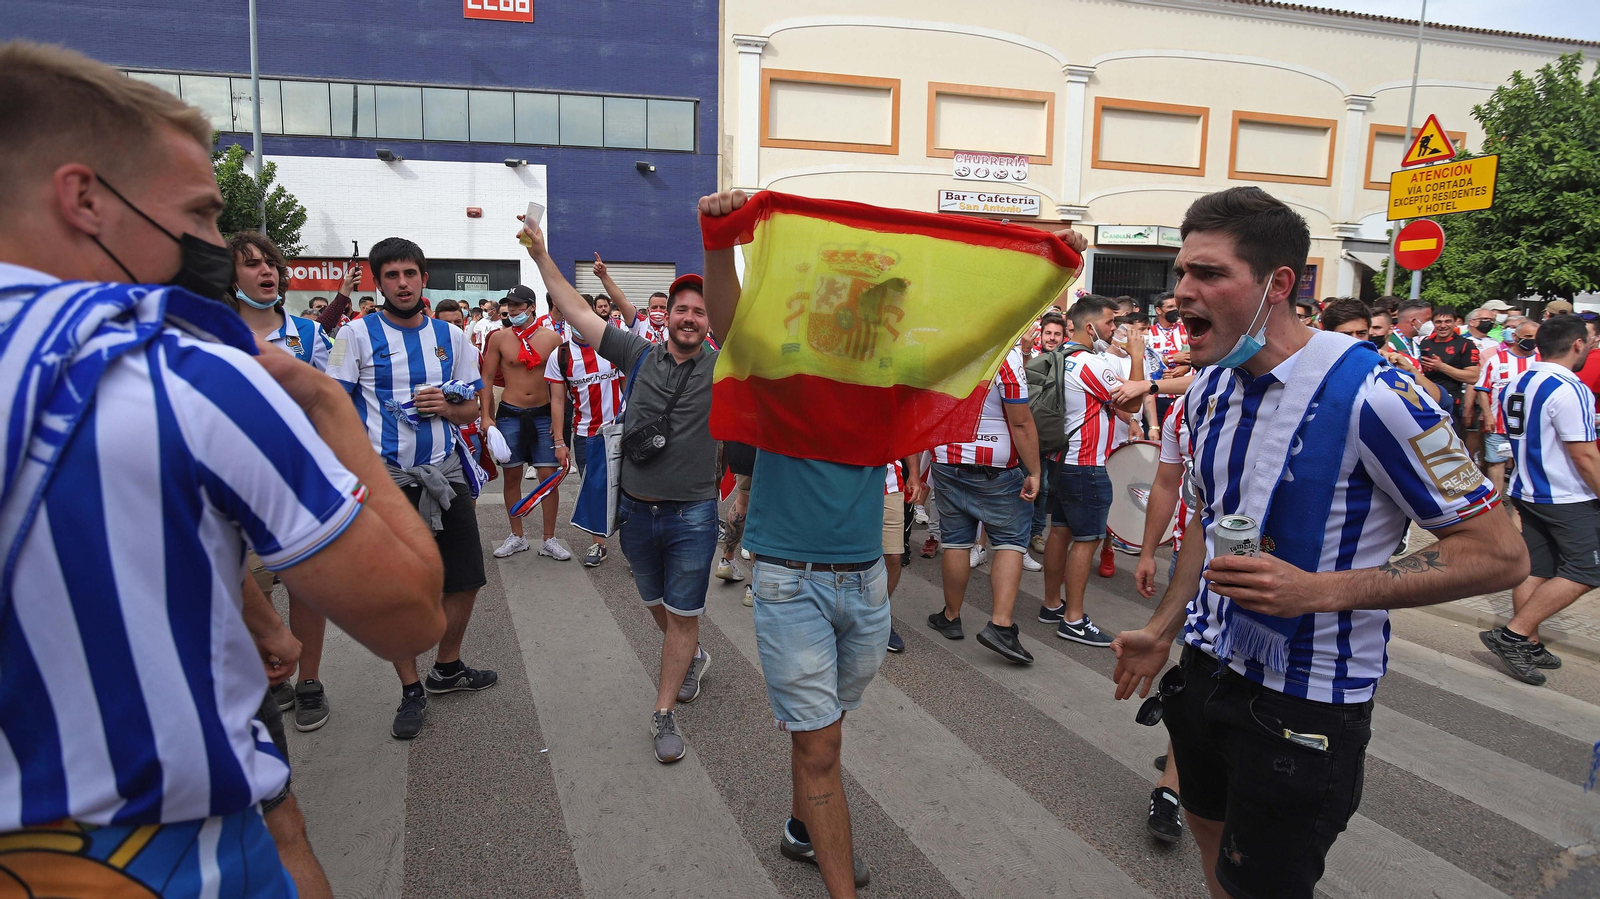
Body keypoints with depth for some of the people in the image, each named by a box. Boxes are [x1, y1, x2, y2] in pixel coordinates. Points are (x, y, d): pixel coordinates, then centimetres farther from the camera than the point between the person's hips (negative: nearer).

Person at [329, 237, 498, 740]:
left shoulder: (451, 336, 8)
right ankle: (411, 691, 21)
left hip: (446, 472, 4)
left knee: (465, 580, 10)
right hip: (386, 477, -3)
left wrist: (447, 407, -10)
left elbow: (472, 409, 13)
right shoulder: (358, 334, -2)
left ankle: (447, 668, 33)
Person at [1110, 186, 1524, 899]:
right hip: (1207, 665, 7)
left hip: (1304, 703, -6)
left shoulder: (1370, 394, -23)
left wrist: (1319, 590, -28)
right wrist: (1162, 630, 12)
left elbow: (1500, 555, -19)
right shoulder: (1209, 387, 1)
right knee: (1213, 841, 24)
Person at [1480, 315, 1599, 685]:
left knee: (1535, 569, 12)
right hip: (1569, 499, -8)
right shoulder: (1569, 390, -20)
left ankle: (1528, 646, 15)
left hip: (1527, 492, 8)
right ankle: (1513, 634, -8)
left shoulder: (1513, 384, 6)